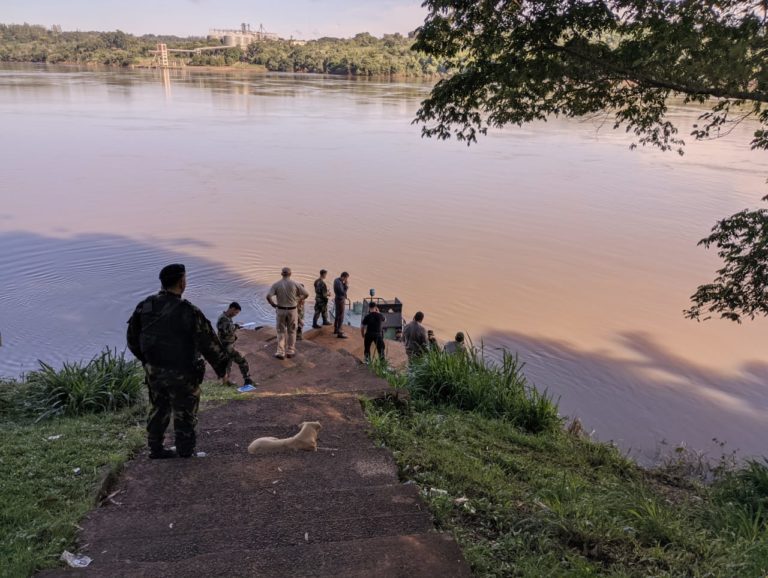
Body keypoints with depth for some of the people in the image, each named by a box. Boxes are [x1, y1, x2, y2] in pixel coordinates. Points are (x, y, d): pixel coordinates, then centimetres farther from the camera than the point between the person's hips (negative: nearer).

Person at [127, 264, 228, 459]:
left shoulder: (145, 306, -3)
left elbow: (132, 338, 7)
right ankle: (185, 450, 23)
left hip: (153, 370, 5)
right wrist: (221, 366, -3)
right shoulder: (188, 311, -21)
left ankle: (156, 449, 29)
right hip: (181, 373, -5)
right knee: (184, 412, 11)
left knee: (158, 409, 20)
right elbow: (208, 343, -15)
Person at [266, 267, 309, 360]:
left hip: (281, 310, 0)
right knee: (291, 331, 14)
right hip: (292, 310, 0)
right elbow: (306, 294, -5)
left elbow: (268, 296, -16)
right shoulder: (294, 284, -7)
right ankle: (290, 351, 21)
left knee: (281, 332, 11)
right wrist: (299, 300, 11)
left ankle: (281, 352, 8)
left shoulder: (276, 284, -6)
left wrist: (273, 304, 1)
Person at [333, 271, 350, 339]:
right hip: (340, 300, -10)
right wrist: (346, 286, -19)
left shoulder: (337, 280, 6)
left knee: (337, 315, 21)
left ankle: (336, 330, 35)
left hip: (338, 299, 10)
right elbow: (342, 292, -27)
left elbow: (342, 289, 11)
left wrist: (345, 284, -4)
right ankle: (339, 333, -7)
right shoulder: (338, 282, -25)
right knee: (341, 317, -7)